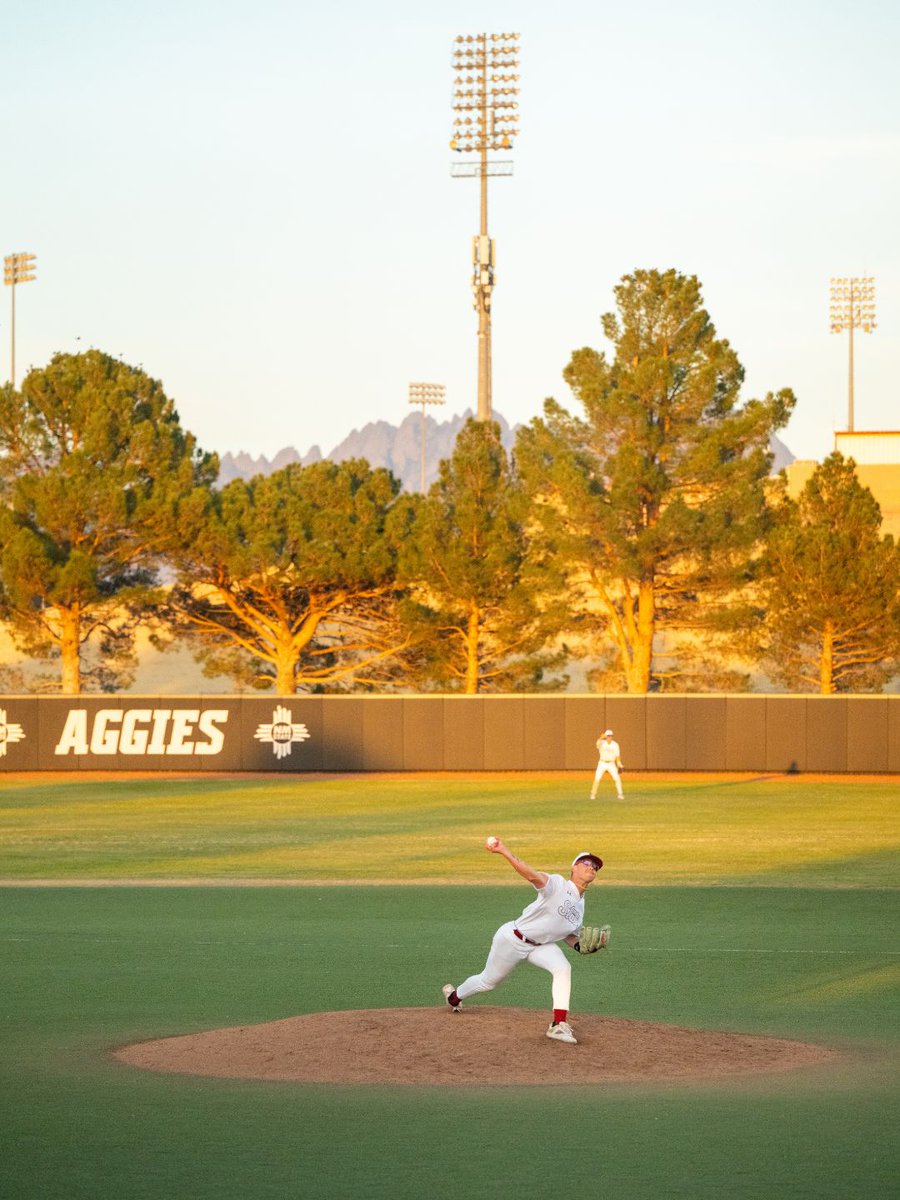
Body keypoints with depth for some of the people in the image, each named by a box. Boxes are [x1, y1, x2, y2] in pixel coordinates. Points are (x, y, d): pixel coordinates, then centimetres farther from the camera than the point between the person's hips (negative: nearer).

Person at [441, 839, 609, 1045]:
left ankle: (559, 1025, -24)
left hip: (540, 946, 6)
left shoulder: (580, 905, 3)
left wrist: (581, 945, -9)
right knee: (488, 982, 13)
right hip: (513, 940, -6)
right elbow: (532, 875, -40)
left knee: (563, 968, -23)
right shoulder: (557, 885, -22)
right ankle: (454, 996, 46)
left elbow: (569, 935, 15)